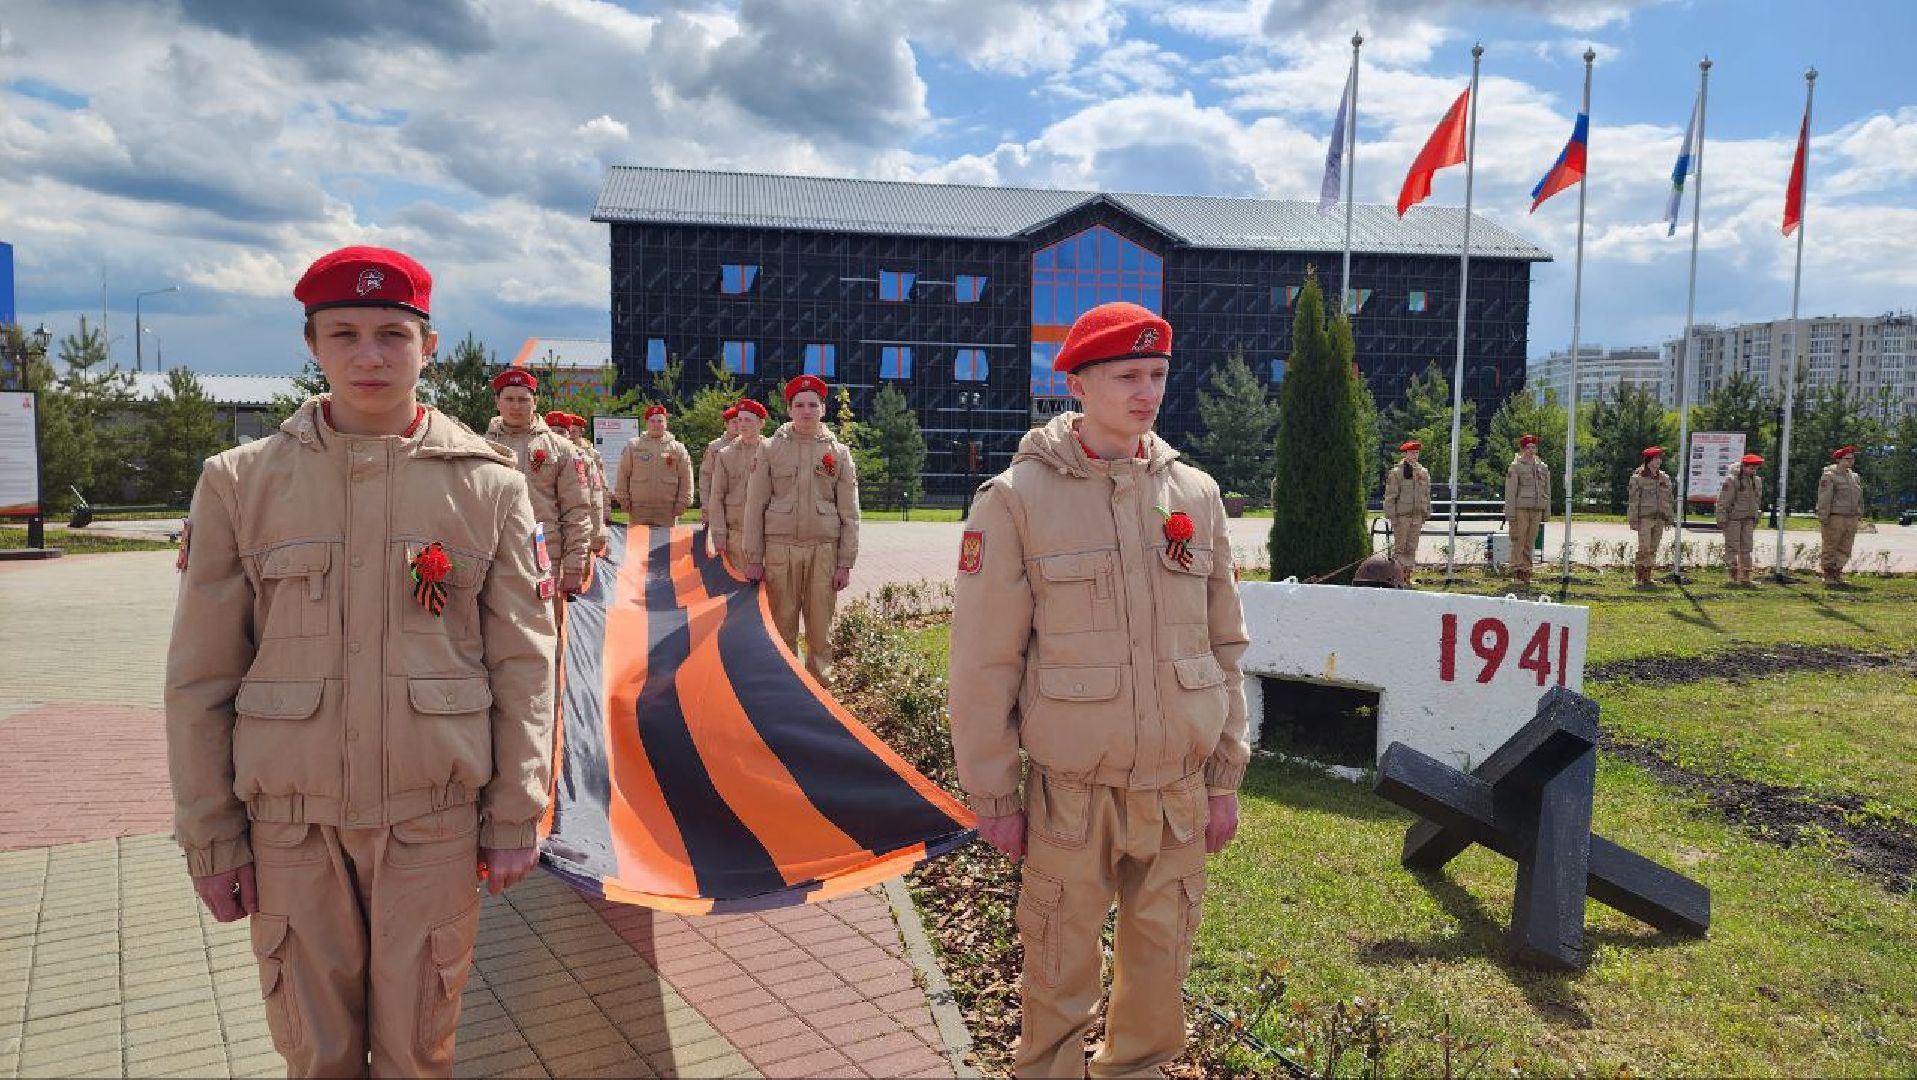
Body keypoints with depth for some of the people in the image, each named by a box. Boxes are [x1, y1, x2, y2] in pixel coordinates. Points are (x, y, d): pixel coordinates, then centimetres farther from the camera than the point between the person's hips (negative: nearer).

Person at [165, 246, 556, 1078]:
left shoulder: (489, 483, -1)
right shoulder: (240, 481, 1)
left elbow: (523, 665, 0)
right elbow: (200, 675, 3)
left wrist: (516, 818, -1)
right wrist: (209, 836, 2)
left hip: (434, 817, -1)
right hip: (290, 821, 1)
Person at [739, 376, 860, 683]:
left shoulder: (839, 453, 7)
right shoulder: (770, 448, 5)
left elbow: (849, 513, 6)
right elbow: (755, 506, 3)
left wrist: (845, 563, 1)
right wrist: (753, 558, -2)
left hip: (824, 550, 1)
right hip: (780, 548, 0)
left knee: (821, 631, 4)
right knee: (782, 628, 3)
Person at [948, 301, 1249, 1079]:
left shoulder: (1196, 494, 5)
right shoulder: (1017, 499, -7)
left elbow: (1225, 646, 9)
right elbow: (984, 660, -6)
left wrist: (1225, 779, 9)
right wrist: (991, 795, -4)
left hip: (1178, 788, 4)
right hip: (1071, 789, -3)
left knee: (1159, 970, 16)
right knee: (1059, 983, 8)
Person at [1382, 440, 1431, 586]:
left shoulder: (1423, 473, 11)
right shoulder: (1396, 472, -5)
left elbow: (1427, 495, 17)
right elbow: (1390, 496, -6)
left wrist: (1426, 514, 13)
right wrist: (1392, 516, -11)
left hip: (1417, 516, 5)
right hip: (1402, 515, -5)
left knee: (1412, 548, 9)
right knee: (1399, 547, -2)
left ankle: (1409, 576, 14)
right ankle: (1398, 577, 1)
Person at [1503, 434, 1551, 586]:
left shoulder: (1543, 468, 12)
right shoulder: (1515, 467, -3)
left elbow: (1547, 492, 15)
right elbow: (1510, 492, -7)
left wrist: (1547, 515, 10)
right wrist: (1510, 514, -13)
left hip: (1536, 511, 5)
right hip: (1520, 509, -5)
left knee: (1530, 542, 6)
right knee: (1518, 541, -5)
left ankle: (1526, 572, 11)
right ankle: (1517, 573, -2)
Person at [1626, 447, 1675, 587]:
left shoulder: (1664, 478, 11)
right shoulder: (1638, 477, -4)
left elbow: (1669, 499, 17)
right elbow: (1633, 500, -6)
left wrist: (1668, 518, 12)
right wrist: (1633, 519, -10)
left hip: (1659, 519, 5)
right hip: (1644, 518, -5)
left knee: (1653, 550, 8)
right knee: (1644, 549, -10)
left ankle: (1648, 578, 14)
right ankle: (1639, 580, -5)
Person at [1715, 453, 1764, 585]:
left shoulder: (1757, 481, 8)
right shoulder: (1731, 481, -13)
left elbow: (1757, 501, 17)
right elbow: (1723, 502, -14)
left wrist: (1755, 519, 16)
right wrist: (1721, 520, -16)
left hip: (1748, 519, 7)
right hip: (1732, 518, -7)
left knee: (1746, 547, 6)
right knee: (1732, 547, -5)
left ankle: (1745, 576, 10)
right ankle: (1733, 576, -4)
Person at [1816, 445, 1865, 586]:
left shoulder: (1854, 476, 15)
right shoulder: (1829, 476, -8)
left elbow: (1859, 498, 22)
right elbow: (1824, 500, -13)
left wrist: (1860, 515, 15)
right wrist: (1823, 519, -17)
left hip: (1851, 520, 7)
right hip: (1834, 519, -7)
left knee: (1844, 550, 9)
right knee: (1830, 549, 0)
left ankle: (1837, 574, 20)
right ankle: (1828, 577, 7)